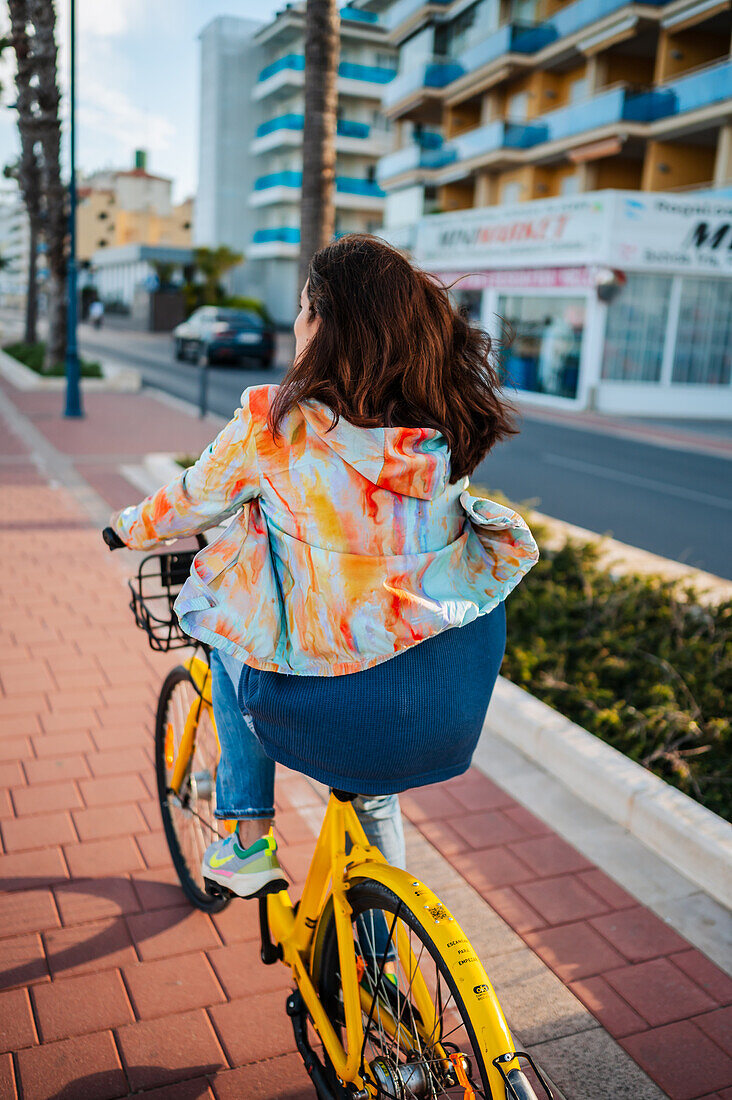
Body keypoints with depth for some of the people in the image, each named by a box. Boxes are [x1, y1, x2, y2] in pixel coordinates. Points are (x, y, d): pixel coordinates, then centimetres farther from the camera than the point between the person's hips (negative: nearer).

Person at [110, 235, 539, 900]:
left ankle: (248, 844, 31)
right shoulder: (448, 422, 1)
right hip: (465, 682, 5)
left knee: (232, 642, 27)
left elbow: (187, 507, 5)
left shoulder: (275, 422, -11)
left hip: (340, 704, -4)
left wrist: (131, 528, 27)